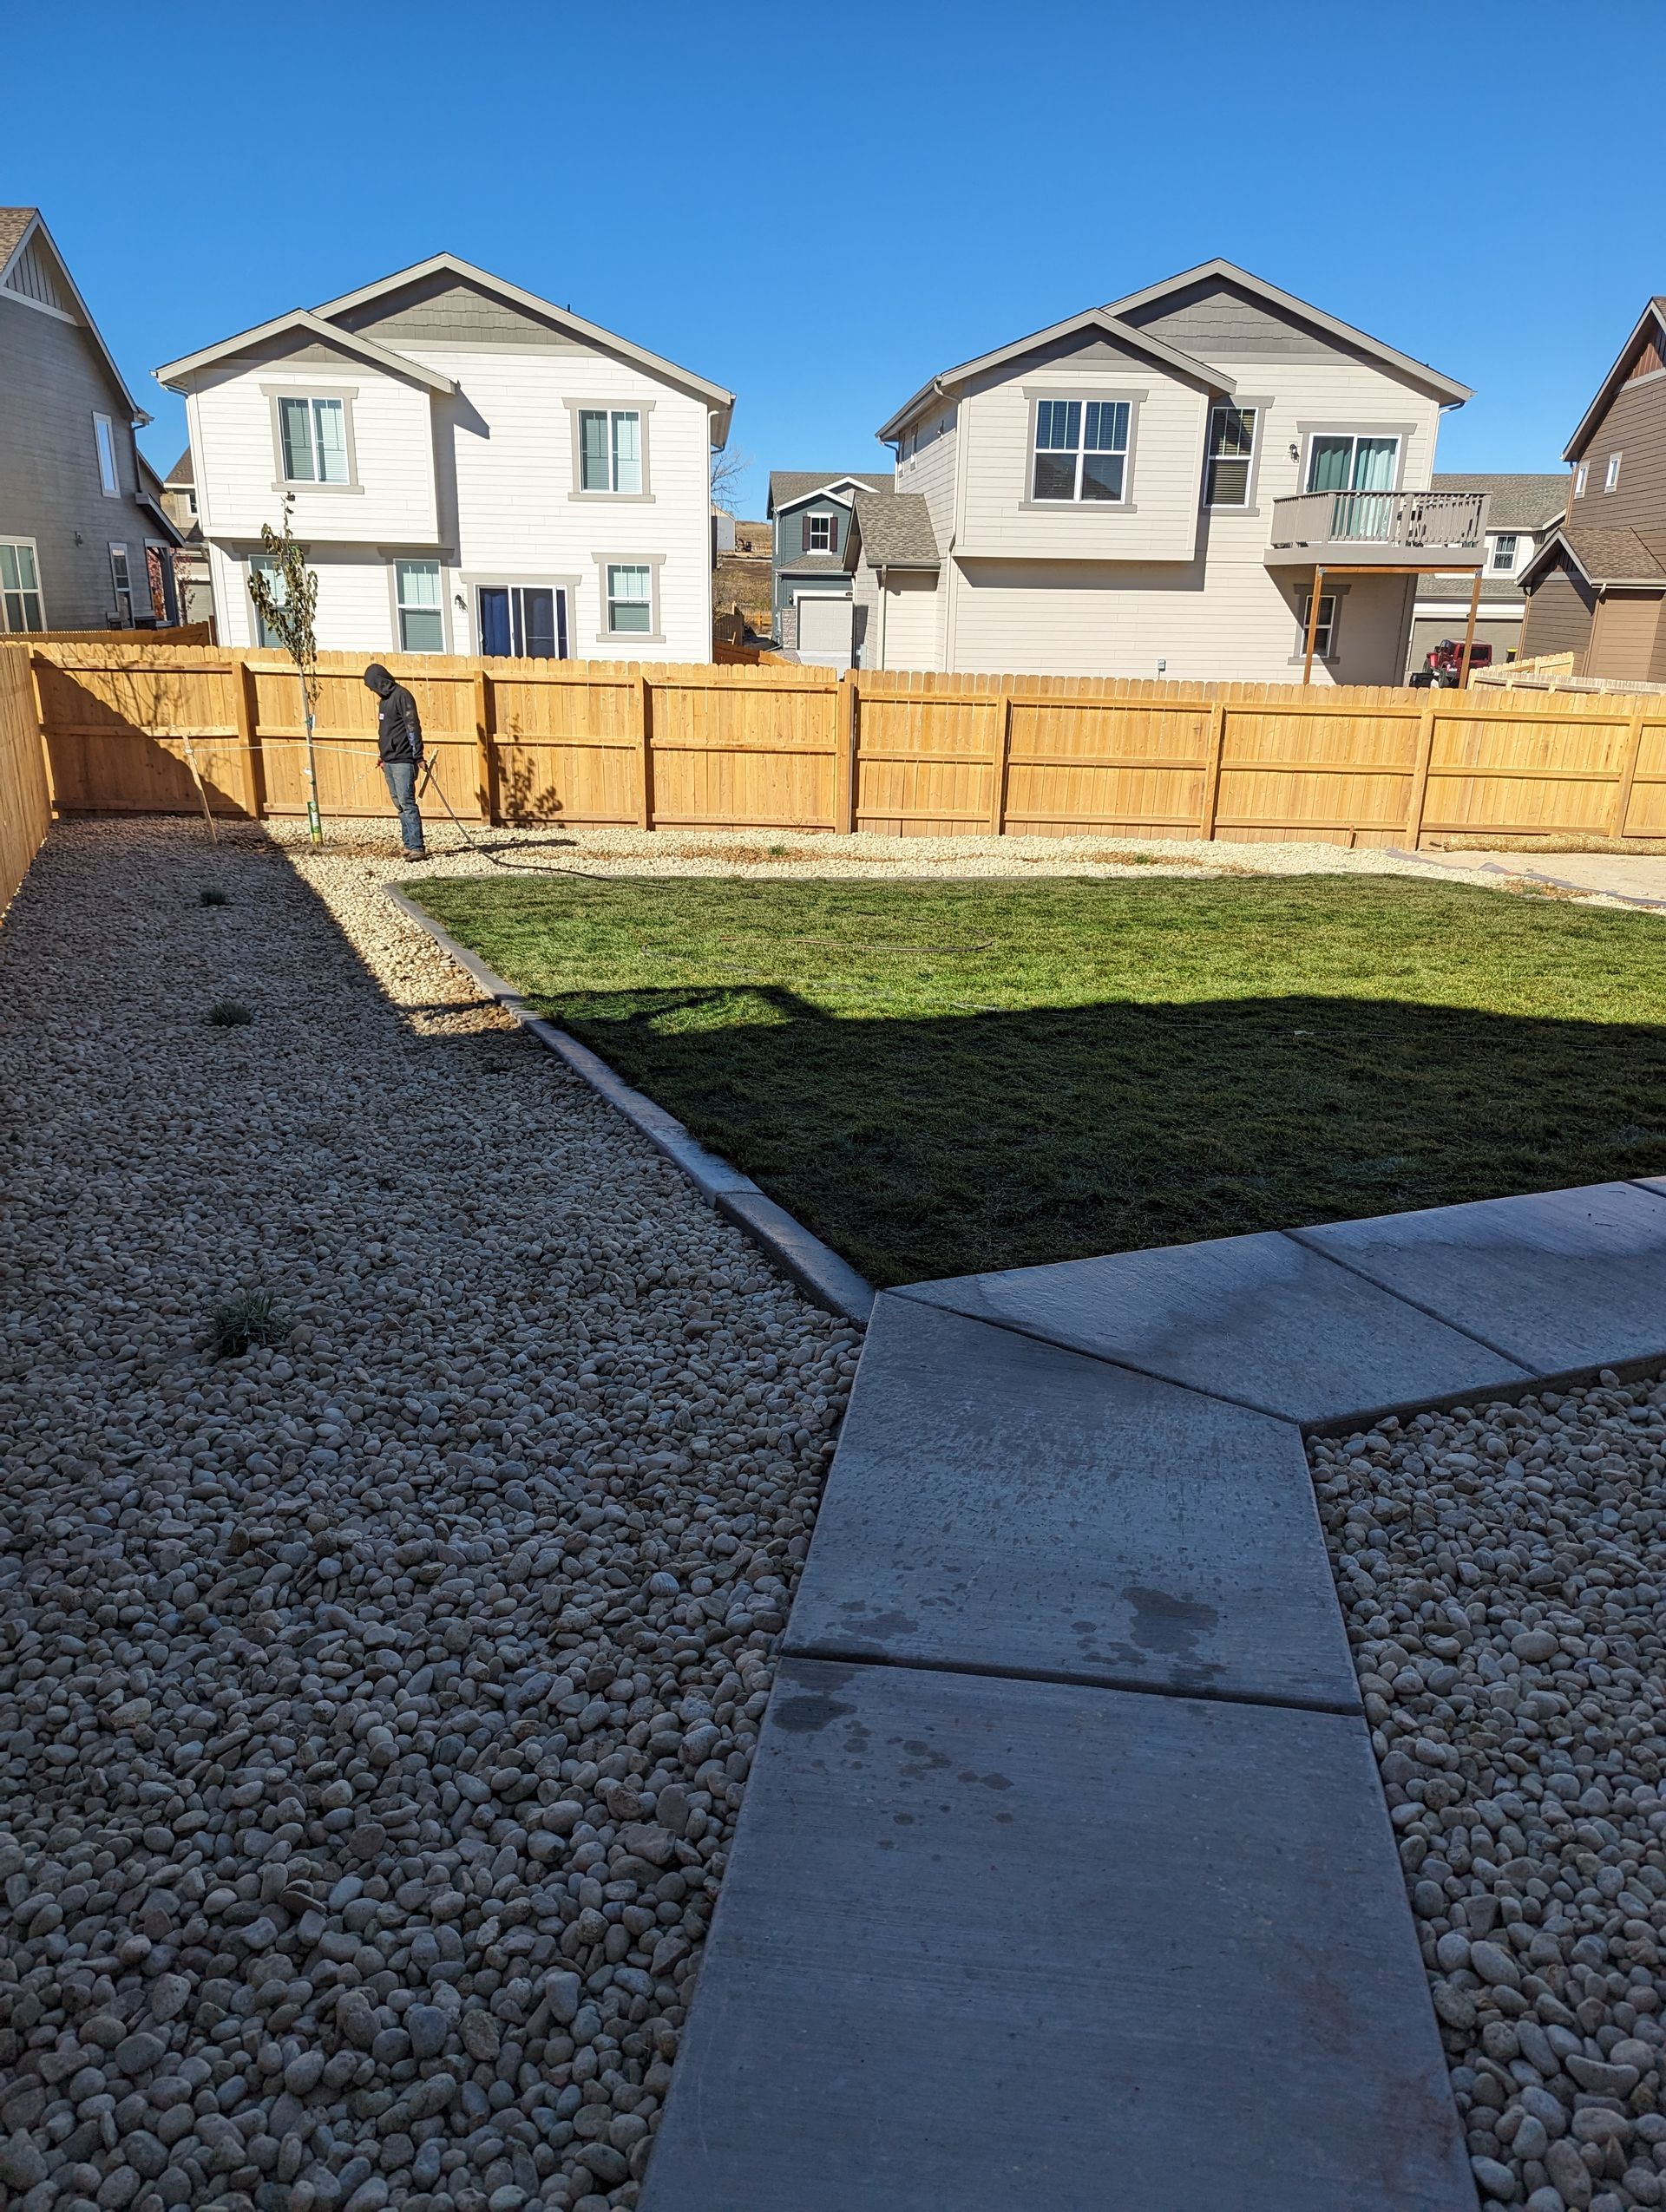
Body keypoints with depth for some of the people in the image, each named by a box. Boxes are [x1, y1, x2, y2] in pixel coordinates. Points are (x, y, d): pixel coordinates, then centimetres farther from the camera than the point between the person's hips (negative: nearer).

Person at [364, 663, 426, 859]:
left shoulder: (401, 696, -9)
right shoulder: (385, 698, 18)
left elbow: (413, 726, -15)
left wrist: (418, 756, -20)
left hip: (403, 761, -9)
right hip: (390, 761, 9)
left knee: (407, 803, -13)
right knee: (400, 805, 7)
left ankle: (417, 848, -16)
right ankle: (409, 845, 10)